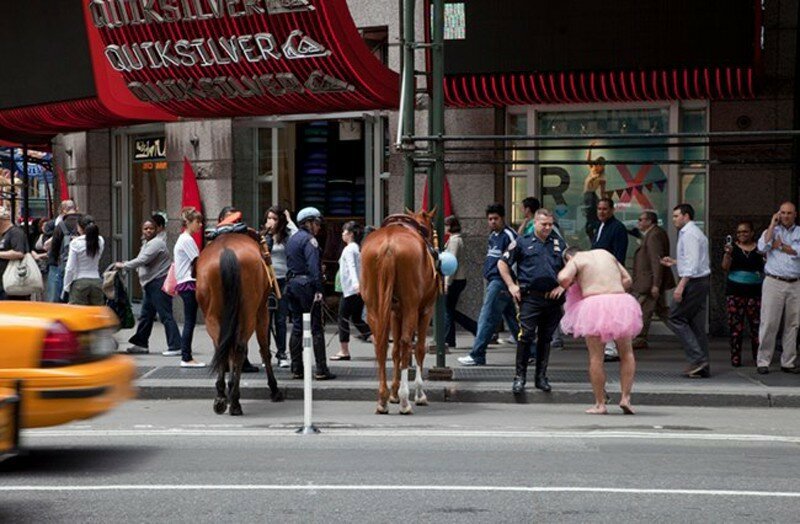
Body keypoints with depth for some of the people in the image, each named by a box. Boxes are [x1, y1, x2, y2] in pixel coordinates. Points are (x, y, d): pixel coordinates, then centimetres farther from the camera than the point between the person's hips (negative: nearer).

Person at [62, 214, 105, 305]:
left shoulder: (75, 243, -8)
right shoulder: (100, 241, 2)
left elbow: (70, 268, -7)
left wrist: (66, 288, 2)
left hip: (80, 282, -4)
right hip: (96, 282, 4)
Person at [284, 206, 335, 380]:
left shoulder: (292, 239, 17)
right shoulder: (309, 239, -11)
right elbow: (313, 266, -19)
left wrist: (291, 283, 16)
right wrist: (318, 289, -22)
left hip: (292, 283, 9)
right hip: (306, 283, -9)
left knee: (296, 326, 11)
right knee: (316, 327, -5)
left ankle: (296, 369, 11)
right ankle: (321, 370, -5)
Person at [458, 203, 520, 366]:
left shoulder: (508, 235, -10)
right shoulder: (493, 236, 18)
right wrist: (488, 284, 23)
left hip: (501, 282, -10)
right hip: (493, 281, 10)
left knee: (486, 318, -9)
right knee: (513, 319, 11)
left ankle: (477, 355, -8)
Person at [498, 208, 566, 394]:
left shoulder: (559, 243, 14)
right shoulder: (522, 243, 5)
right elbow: (502, 264, 9)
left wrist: (562, 286, 6)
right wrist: (511, 286, 0)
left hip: (552, 298, 3)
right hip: (530, 298, -3)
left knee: (546, 338, 9)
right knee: (526, 336, -11)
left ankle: (541, 377, 17)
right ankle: (520, 377, -3)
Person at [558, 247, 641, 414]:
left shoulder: (575, 260, 8)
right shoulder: (605, 253, 23)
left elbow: (563, 278, -12)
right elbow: (628, 280, 20)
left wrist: (567, 286, 9)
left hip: (594, 304, -3)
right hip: (621, 301, 4)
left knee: (596, 357, 5)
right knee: (627, 354, 16)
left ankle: (600, 403, 6)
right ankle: (625, 397, 6)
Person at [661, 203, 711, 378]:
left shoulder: (689, 234, -13)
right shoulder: (696, 232, 19)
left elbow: (692, 263, -21)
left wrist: (681, 286, -25)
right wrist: (675, 262, 29)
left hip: (693, 282, -10)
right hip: (702, 280, 10)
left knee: (676, 318, -6)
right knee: (697, 324, 9)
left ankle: (698, 358, -11)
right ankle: (702, 367, 8)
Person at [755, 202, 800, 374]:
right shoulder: (771, 231, 9)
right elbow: (762, 247, -12)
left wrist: (780, 246, -5)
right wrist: (773, 224, -6)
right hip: (774, 283, -2)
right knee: (769, 323, -6)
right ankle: (763, 361, -2)